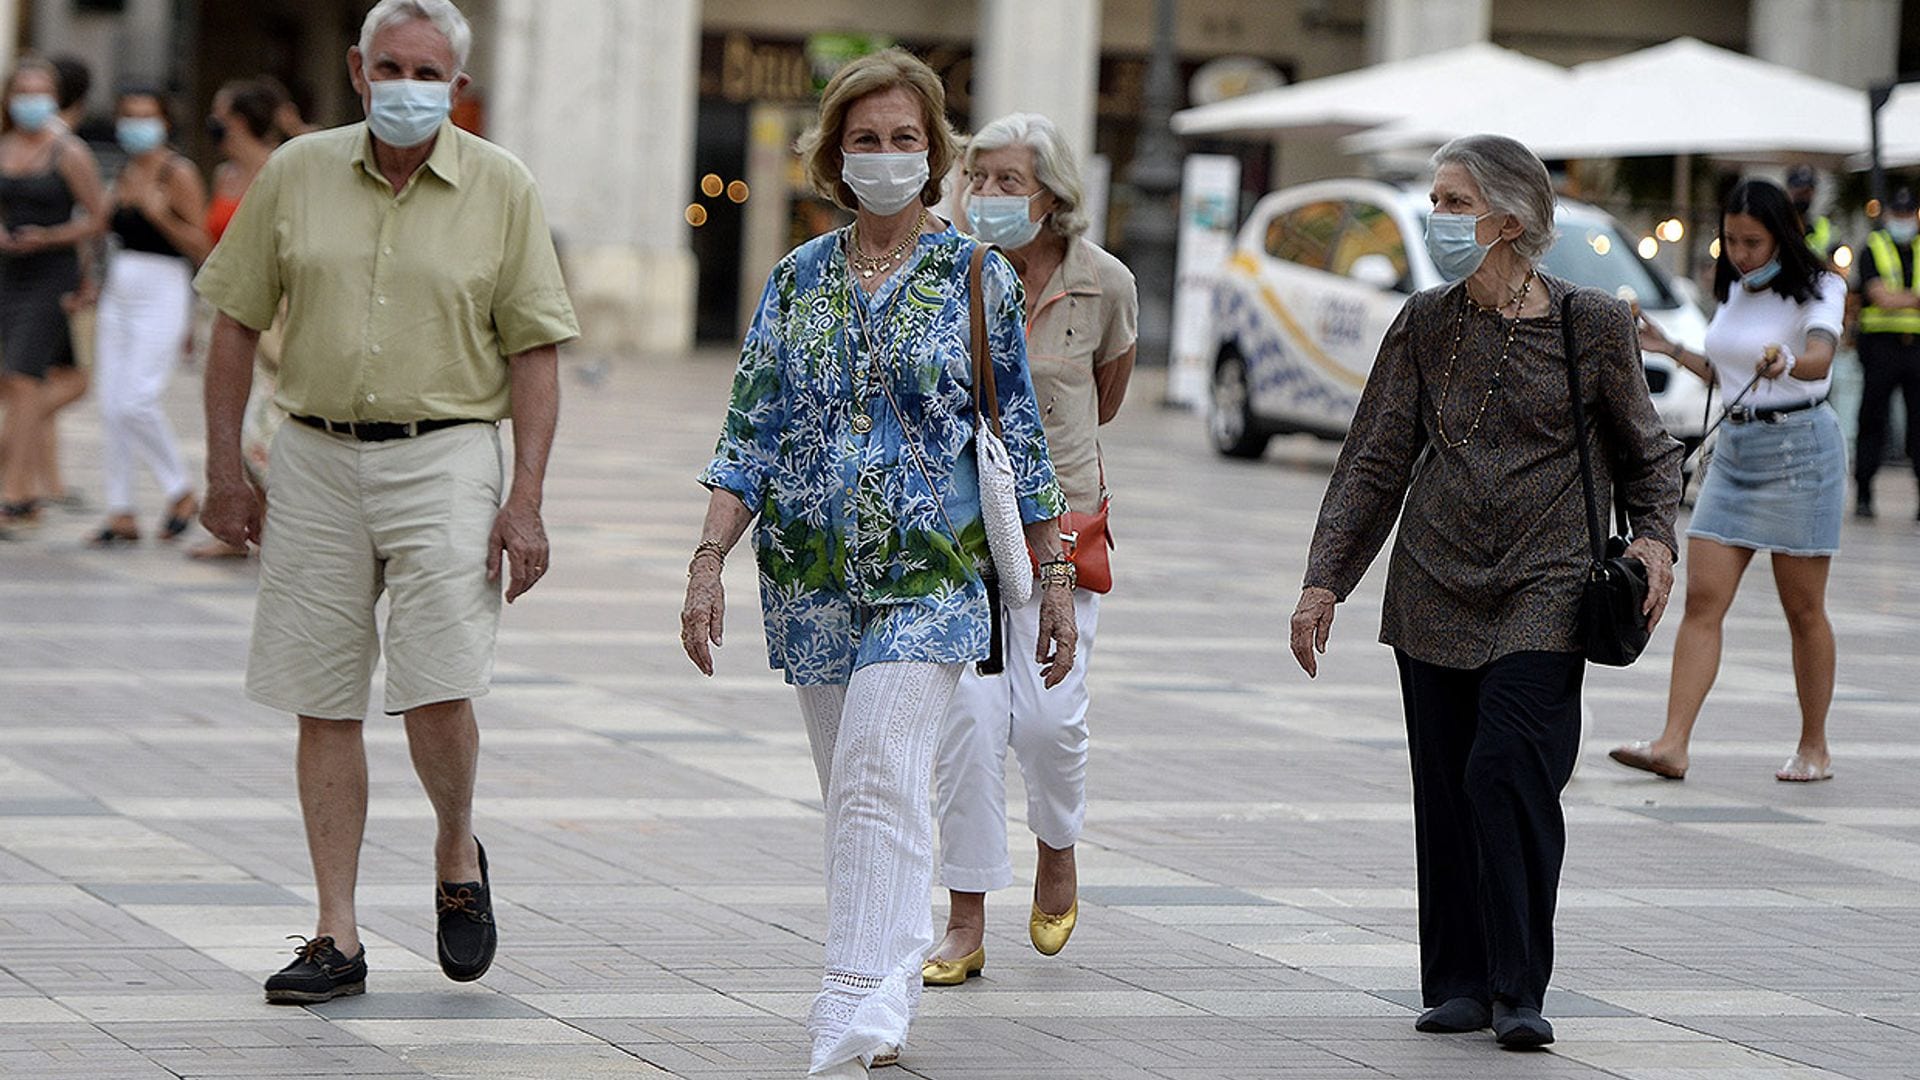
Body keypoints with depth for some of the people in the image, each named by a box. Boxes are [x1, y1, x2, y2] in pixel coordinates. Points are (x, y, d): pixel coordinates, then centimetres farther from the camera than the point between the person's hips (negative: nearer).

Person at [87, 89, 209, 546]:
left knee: (135, 401, -16)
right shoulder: (126, 175, 15)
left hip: (163, 294, -7)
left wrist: (162, 216, -23)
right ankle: (121, 513, 6)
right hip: (119, 295, 7)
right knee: (112, 407, 2)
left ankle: (182, 493, 2)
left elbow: (202, 247, -10)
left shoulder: (179, 174, -7)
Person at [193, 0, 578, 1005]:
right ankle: (336, 938, 10)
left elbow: (533, 349, 0)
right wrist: (224, 470, 4)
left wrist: (526, 500, -7)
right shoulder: (296, 174, 4)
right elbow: (237, 320, 9)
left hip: (445, 458, -2)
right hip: (314, 459, 2)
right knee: (324, 705, 3)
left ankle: (458, 856, 19)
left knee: (436, 691, -11)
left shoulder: (502, 188, -1)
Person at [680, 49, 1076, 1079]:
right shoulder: (798, 279, 8)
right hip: (813, 572, 4)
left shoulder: (979, 277, 2)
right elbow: (750, 433, 6)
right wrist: (709, 560, -4)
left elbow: (1021, 438, 5)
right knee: (853, 791, 9)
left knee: (881, 775, -17)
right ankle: (890, 992, 22)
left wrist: (1055, 579, 4)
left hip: (931, 572, -4)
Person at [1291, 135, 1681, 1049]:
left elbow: (1646, 453, 12)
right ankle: (1459, 984, 13)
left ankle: (1520, 990, -9)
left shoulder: (1592, 324, -1)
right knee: (1445, 788, 3)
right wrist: (1324, 579, 1)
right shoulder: (1425, 324, 5)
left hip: (1543, 594, -3)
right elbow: (1376, 461, 8)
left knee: (1508, 768, -16)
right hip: (1435, 590, 3)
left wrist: (1653, 535, -6)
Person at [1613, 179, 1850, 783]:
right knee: (1702, 599, -6)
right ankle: (1672, 745, -12)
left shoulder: (1817, 290, -8)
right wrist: (1671, 351, 20)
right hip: (1734, 449, 6)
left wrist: (1785, 363, -49)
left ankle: (1814, 748, 14)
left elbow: (1820, 359, -28)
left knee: (1803, 609, 1)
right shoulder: (1733, 292, 13)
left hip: (1799, 447, -6)